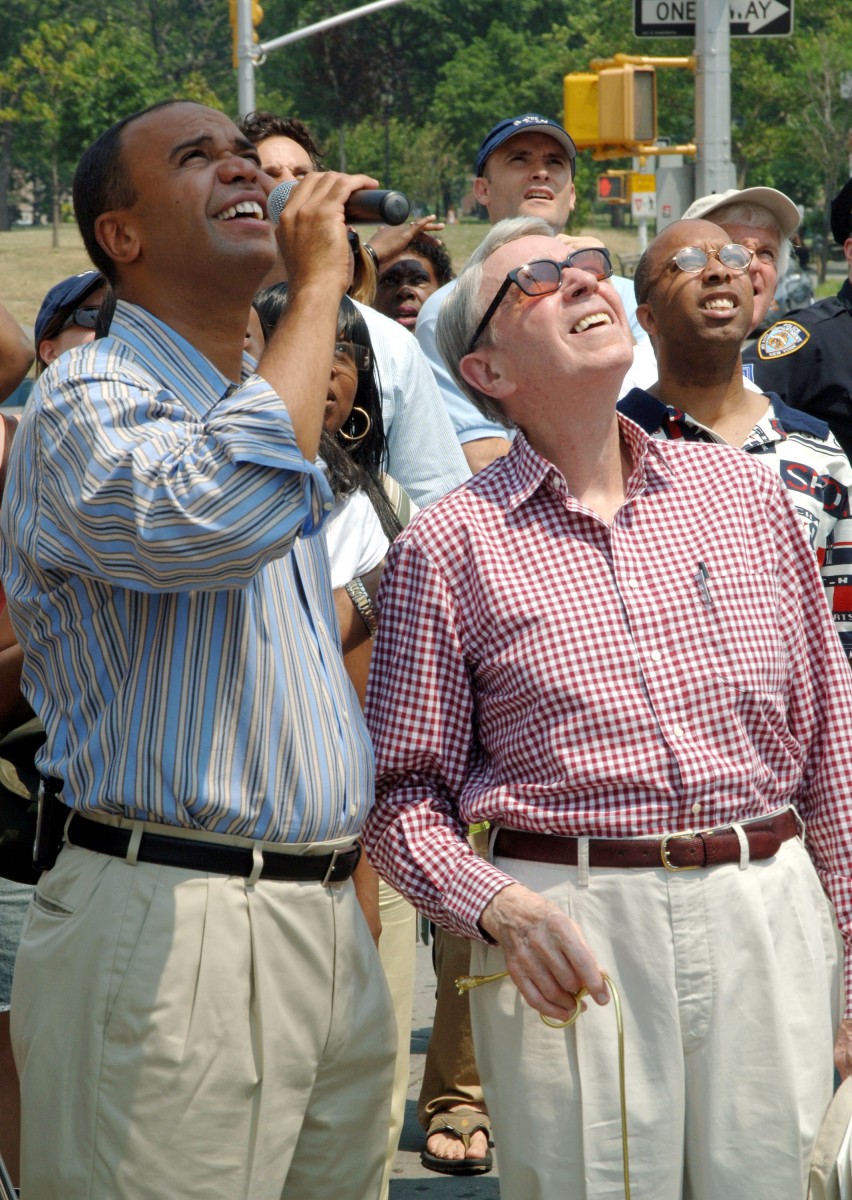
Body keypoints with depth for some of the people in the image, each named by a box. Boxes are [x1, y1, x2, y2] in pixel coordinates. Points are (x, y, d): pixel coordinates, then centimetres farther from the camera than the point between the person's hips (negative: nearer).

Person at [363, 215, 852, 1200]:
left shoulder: (745, 492, 9)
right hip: (574, 934, -3)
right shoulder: (445, 548, 0)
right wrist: (494, 908, -17)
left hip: (770, 908, 3)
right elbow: (405, 794, 2)